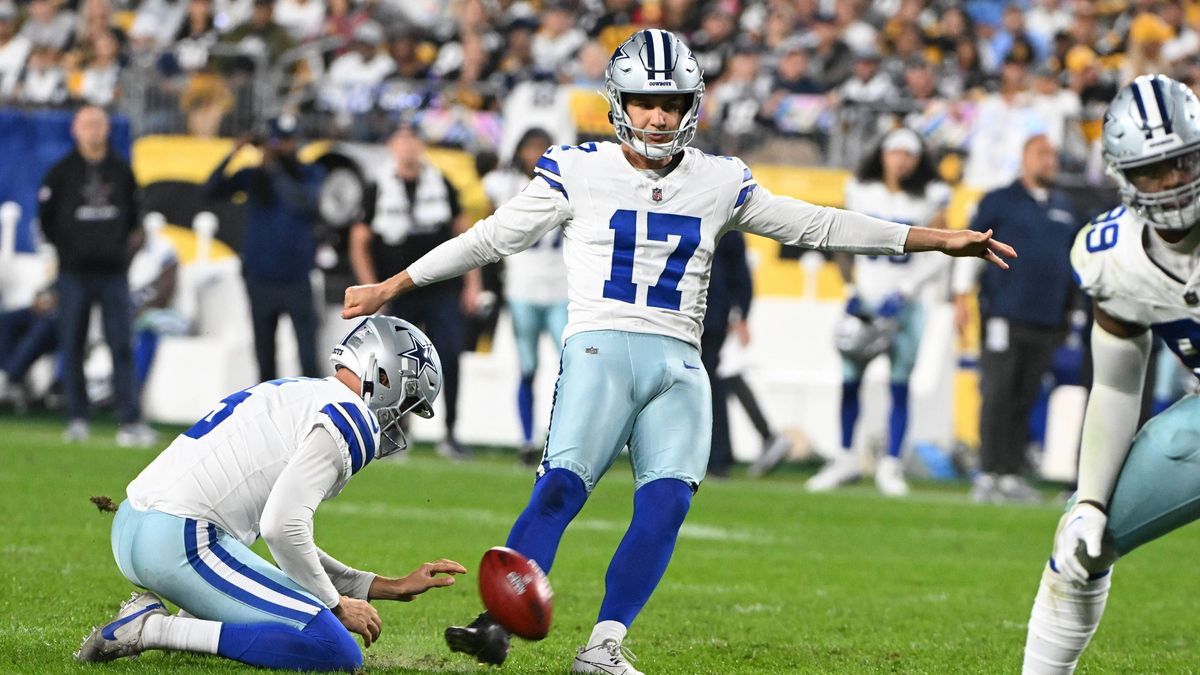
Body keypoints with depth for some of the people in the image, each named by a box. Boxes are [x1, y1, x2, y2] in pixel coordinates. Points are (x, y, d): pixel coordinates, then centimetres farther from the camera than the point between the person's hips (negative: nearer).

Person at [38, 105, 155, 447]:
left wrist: (127, 246, 7)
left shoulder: (121, 171, 8)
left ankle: (130, 422, -8)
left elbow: (133, 214, 17)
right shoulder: (61, 172, 1)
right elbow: (46, 217, 6)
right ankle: (77, 419, 9)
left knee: (122, 347, -5)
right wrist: (66, 248, 3)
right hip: (74, 274, -1)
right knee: (72, 348, 2)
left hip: (113, 273, 1)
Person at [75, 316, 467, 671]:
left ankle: (152, 614, 9)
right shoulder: (351, 419, -6)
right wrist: (335, 605, -2)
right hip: (183, 542, -10)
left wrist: (393, 589, 27)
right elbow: (283, 529, -17)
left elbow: (291, 542, 26)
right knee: (338, 654, -15)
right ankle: (154, 630, -16)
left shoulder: (294, 394, 25)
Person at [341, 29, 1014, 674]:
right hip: (602, 348, -3)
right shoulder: (579, 171, 4)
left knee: (667, 503, -16)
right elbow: (491, 237, 9)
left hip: (679, 365, 3)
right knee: (561, 488, -22)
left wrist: (938, 240, 15)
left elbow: (815, 226, 17)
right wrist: (391, 287, 8)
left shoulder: (719, 183, 12)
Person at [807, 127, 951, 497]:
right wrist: (853, 286, 2)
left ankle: (891, 465, 3)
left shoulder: (929, 200, 0)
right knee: (849, 381, 1)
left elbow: (937, 258, -1)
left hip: (904, 305, -2)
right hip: (864, 299, 2)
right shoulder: (861, 192, 6)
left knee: (900, 385, -3)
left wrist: (903, 292, -10)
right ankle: (846, 458, 13)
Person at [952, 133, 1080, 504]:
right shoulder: (1000, 201, 1)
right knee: (997, 396, -7)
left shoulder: (1065, 207, 15)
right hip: (1004, 315, -5)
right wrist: (961, 298, -5)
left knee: (1025, 400, 6)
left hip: (1046, 320, 5)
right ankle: (988, 475, -5)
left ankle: (1012, 476, 10)